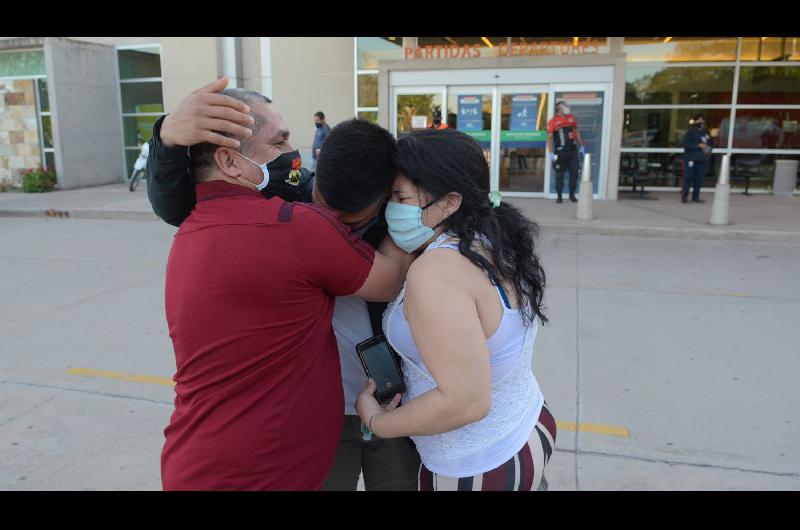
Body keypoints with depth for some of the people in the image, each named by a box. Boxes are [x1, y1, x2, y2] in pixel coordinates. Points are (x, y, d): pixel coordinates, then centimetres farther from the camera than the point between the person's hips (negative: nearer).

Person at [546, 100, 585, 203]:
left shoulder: (571, 118, 11)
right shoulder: (553, 122, -6)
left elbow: (577, 132, 18)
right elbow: (549, 138, -8)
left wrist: (581, 146, 15)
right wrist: (551, 153, -13)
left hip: (573, 150, 5)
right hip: (560, 152, -5)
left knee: (574, 173, 4)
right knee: (559, 174, 2)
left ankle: (572, 195, 16)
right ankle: (559, 196, 11)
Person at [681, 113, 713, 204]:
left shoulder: (706, 132, 11)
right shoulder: (690, 131, -3)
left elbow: (711, 143, 23)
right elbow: (685, 144, -14)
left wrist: (709, 149, 2)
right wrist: (698, 145, -19)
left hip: (702, 159, 5)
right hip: (690, 158, -5)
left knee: (699, 179, 5)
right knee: (688, 177, -7)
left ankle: (695, 196, 12)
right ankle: (684, 196, -2)